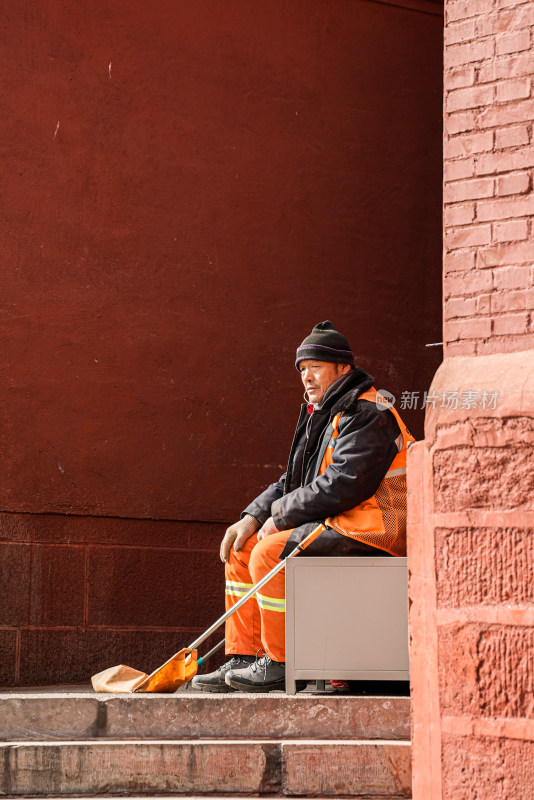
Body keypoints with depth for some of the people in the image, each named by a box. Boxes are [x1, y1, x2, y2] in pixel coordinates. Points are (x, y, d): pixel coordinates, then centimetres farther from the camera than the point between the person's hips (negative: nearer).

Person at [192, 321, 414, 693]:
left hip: (368, 533, -11)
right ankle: (245, 658, 4)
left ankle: (279, 662, -16)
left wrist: (280, 516, -15)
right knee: (241, 549, 7)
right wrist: (254, 517, 4)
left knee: (269, 553, -25)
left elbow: (343, 485, -24)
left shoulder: (367, 415, -14)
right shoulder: (323, 414, 19)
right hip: (338, 525, 11)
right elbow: (294, 482, 21)